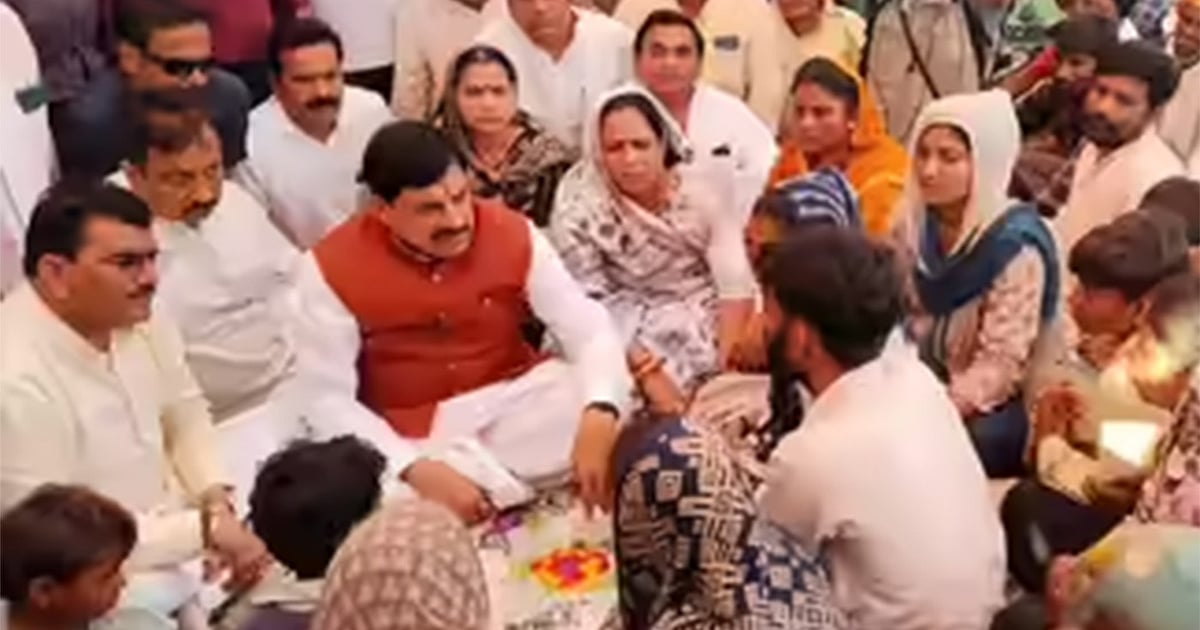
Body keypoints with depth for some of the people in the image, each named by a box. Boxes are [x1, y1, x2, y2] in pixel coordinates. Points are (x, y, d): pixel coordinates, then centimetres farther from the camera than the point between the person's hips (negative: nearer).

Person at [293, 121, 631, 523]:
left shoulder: (513, 234, -10)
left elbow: (589, 329, -12)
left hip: (517, 399, 2)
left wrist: (599, 416, -36)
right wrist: (417, 470, -30)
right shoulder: (331, 268, -15)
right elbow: (328, 400, -14)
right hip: (414, 436, -1)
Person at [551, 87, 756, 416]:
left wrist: (724, 370, -27)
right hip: (628, 331, -1)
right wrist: (649, 373, -27)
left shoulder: (702, 191, -10)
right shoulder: (578, 211, -14)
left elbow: (736, 286, -15)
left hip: (706, 316, 2)